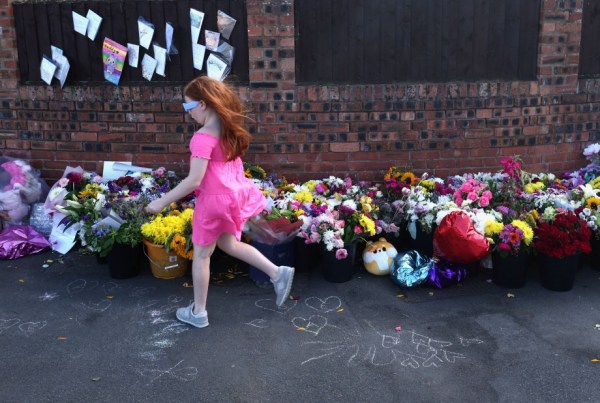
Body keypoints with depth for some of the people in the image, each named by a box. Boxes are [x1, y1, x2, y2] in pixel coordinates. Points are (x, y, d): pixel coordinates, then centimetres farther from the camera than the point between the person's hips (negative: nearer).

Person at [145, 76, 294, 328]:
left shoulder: (203, 137, -23)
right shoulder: (230, 128, 2)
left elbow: (194, 181, -25)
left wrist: (161, 203, -17)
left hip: (215, 199, -8)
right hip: (235, 194, 8)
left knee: (201, 255, 9)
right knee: (229, 244, 26)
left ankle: (198, 312, 24)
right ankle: (278, 273, 19)